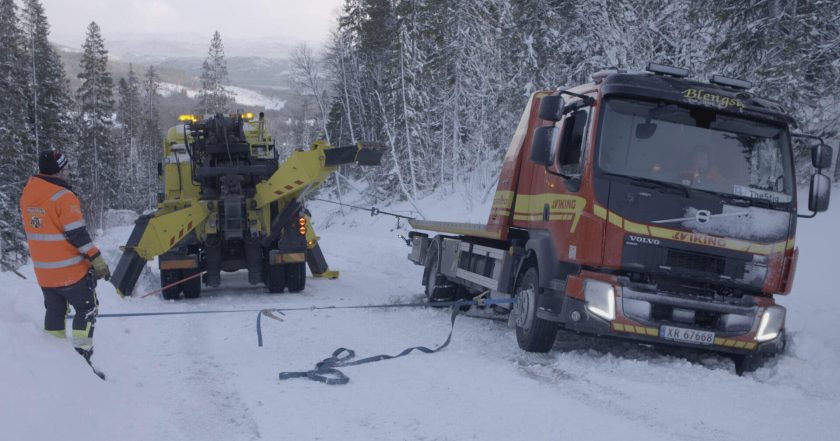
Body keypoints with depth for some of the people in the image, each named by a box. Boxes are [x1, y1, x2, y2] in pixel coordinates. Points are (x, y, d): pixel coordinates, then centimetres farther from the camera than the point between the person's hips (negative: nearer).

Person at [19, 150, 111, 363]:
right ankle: (81, 355, 0)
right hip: (70, 271, -7)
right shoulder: (63, 197, -19)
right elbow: (77, 234, -20)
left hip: (42, 271, 7)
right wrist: (96, 259, -15)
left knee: (54, 311, 19)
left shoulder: (27, 195, 6)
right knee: (87, 309, 7)